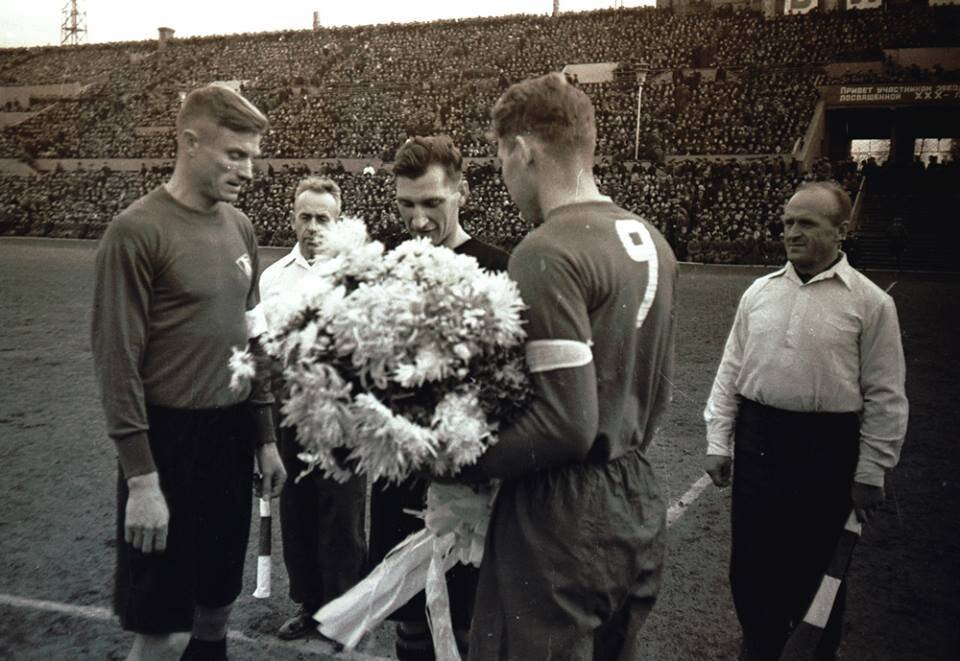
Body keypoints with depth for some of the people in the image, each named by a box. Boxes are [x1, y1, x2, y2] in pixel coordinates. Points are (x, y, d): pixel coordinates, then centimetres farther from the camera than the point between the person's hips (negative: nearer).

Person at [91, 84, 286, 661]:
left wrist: (265, 437, 12)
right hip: (169, 438, -6)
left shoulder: (239, 225, 7)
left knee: (219, 596, 17)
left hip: (232, 432, 6)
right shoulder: (136, 231, -13)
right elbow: (116, 359, -14)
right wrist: (141, 476, -15)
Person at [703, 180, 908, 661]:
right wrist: (718, 442, 4)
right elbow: (730, 371, 7)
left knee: (816, 565, 13)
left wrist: (870, 473, -5)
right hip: (757, 439, 3)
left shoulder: (870, 302, -5)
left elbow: (885, 397, -5)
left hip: (826, 448, -3)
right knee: (751, 557, 13)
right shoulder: (759, 292, 5)